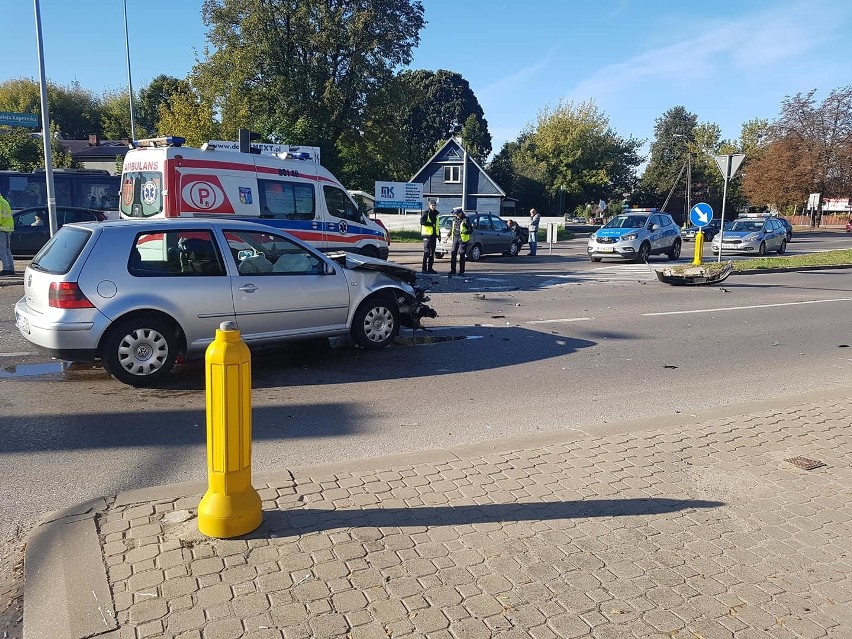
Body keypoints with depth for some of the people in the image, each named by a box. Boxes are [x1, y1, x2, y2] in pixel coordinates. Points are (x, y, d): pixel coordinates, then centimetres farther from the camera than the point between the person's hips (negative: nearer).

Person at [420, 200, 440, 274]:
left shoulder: (435, 214, 18)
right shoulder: (426, 213, -5)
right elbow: (422, 221, -18)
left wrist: (439, 234, 22)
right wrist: (431, 224, -18)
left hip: (434, 235, 8)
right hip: (427, 235, -8)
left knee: (432, 252, 9)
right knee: (427, 252, -10)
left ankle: (430, 268, 15)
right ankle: (424, 268, -7)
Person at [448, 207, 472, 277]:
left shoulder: (465, 220, -8)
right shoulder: (454, 219, 11)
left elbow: (470, 231, -11)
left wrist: (465, 232, -28)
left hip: (463, 239, -6)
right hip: (455, 239, 6)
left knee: (462, 256, -2)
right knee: (453, 254, 0)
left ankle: (461, 271, 5)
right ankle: (452, 270, 7)